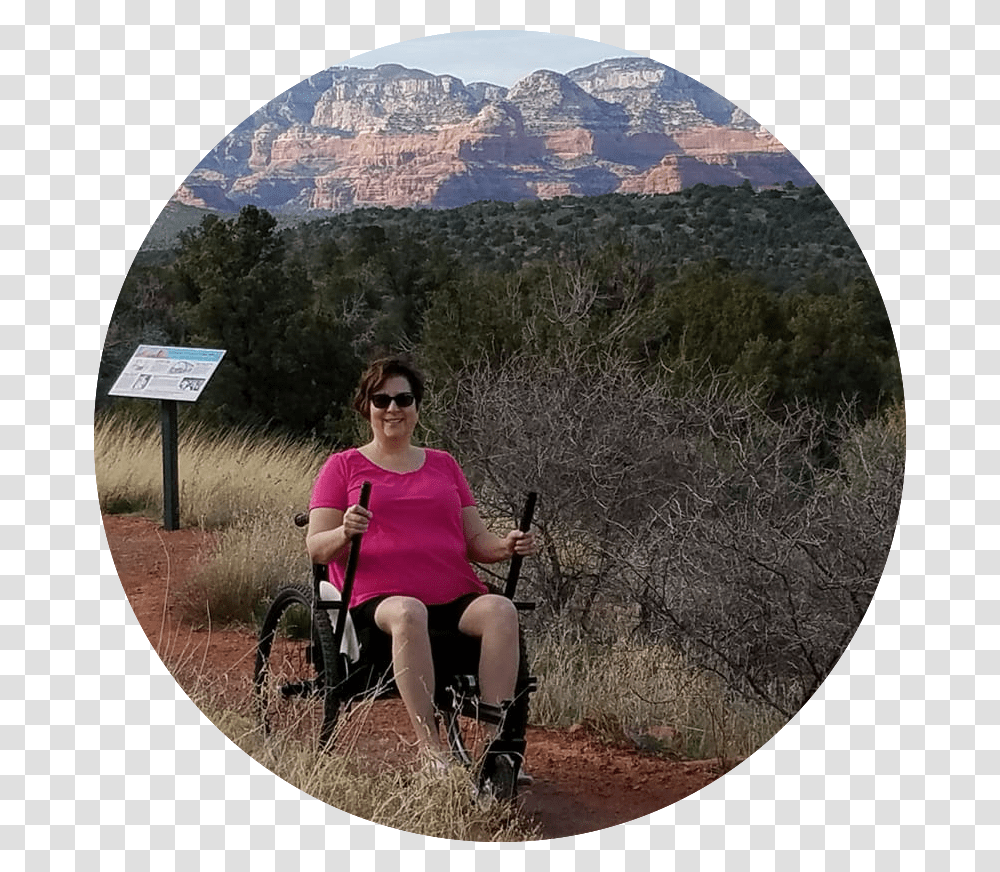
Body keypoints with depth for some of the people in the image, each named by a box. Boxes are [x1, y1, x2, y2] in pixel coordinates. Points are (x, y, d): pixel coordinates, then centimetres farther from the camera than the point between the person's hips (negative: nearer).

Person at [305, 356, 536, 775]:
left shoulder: (444, 465, 24)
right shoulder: (343, 466, 14)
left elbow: (477, 541, 19)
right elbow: (316, 548, 5)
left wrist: (508, 546, -4)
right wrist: (345, 533, -19)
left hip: (455, 595, 3)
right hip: (378, 596, -3)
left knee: (500, 609, -30)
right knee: (408, 612, -39)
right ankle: (431, 749, -42)